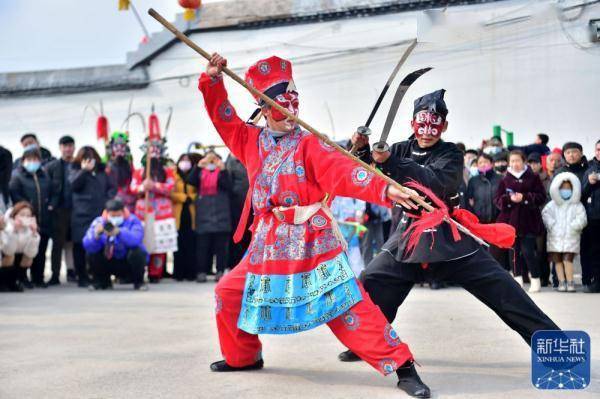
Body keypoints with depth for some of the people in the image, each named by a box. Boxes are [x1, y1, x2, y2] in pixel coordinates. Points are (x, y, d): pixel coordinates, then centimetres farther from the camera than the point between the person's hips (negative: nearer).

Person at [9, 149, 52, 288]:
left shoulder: (44, 175, 16)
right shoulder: (17, 175, -2)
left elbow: (52, 193, 23)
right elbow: (14, 194, -13)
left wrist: (50, 205, 8)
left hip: (43, 220, 5)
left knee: (41, 252, 6)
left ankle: (38, 278, 14)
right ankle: (22, 278, 7)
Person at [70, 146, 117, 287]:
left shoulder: (102, 171, 14)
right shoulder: (76, 170, 8)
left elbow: (112, 187, 12)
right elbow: (74, 184, -11)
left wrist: (108, 199, -5)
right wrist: (84, 170, -19)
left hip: (101, 213, 1)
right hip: (82, 214, -1)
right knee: (81, 246, -2)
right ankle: (82, 277, 6)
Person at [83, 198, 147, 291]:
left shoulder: (132, 221, -16)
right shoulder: (99, 222, -10)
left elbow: (136, 240, -38)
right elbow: (87, 246, -24)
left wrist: (118, 232, -53)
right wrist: (96, 235, -45)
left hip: (129, 264, -3)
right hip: (109, 263, 3)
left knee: (136, 252, -31)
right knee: (91, 252, -18)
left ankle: (139, 282, -5)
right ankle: (103, 282, 8)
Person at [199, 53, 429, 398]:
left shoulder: (309, 145, -5)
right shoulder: (253, 142, 11)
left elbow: (343, 172, -18)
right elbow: (224, 118, 14)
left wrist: (384, 189, -35)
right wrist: (213, 80, -1)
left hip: (312, 244, -5)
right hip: (268, 245, 6)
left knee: (348, 304, -14)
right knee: (229, 293, 11)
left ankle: (402, 366, -12)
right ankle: (243, 356, 34)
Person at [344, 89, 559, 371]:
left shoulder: (450, 154, -6)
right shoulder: (401, 150, 5)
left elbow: (436, 183, -26)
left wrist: (389, 161, -34)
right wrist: (363, 149, -18)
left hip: (449, 240, -3)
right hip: (407, 239, 3)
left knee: (503, 290, -8)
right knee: (370, 284, -8)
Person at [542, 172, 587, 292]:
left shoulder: (577, 206, 5)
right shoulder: (552, 205, 10)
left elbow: (582, 219, -4)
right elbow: (546, 214, -2)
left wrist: (573, 226, -14)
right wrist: (552, 225, -12)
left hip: (571, 237, -2)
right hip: (555, 237, 2)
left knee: (567, 259, -9)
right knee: (557, 260, 1)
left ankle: (570, 282, -6)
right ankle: (561, 282, 5)